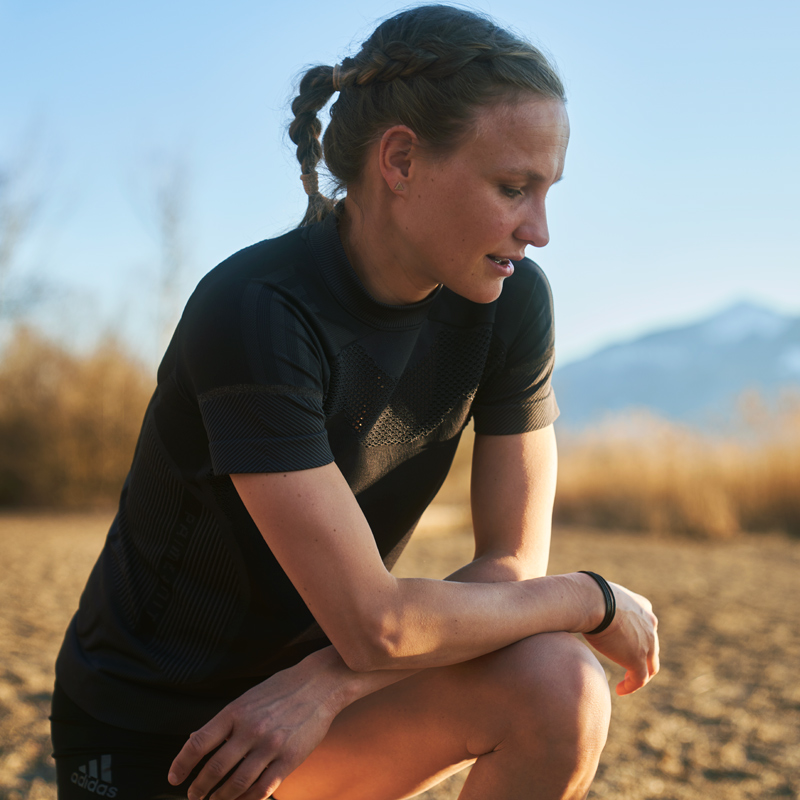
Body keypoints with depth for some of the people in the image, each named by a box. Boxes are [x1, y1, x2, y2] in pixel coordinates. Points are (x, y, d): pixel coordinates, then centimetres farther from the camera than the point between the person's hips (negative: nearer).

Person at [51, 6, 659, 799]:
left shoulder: (511, 302, -9)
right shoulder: (256, 315, -28)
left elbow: (511, 567, -8)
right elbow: (375, 624, -28)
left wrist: (325, 684, -22)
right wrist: (595, 599, -14)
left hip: (309, 706, 5)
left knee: (559, 685, -21)